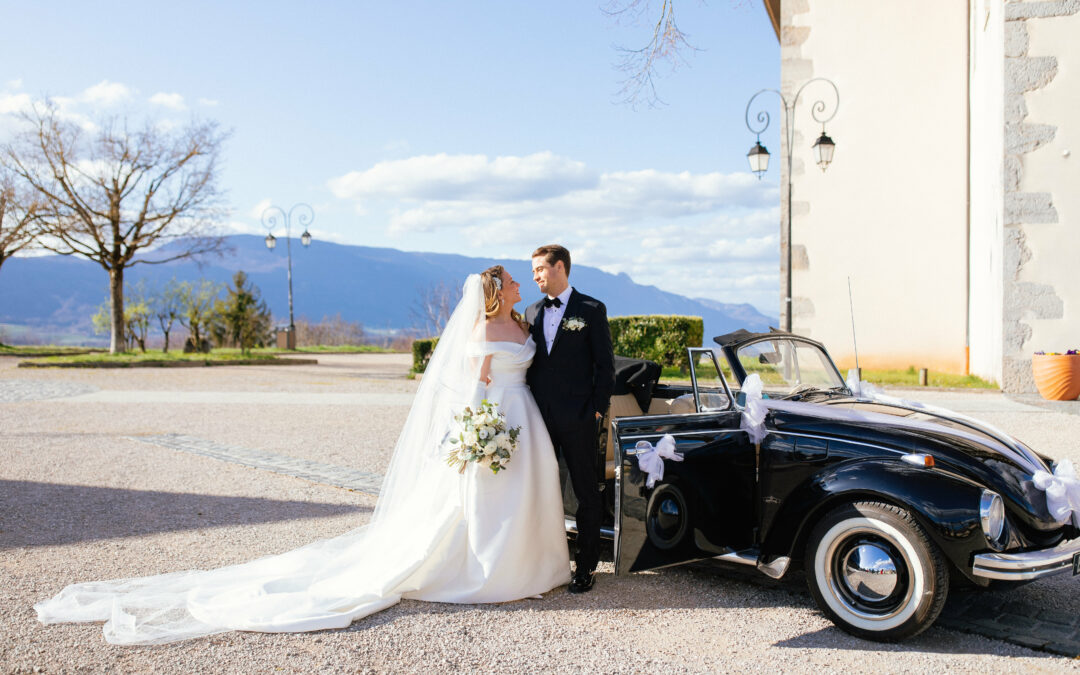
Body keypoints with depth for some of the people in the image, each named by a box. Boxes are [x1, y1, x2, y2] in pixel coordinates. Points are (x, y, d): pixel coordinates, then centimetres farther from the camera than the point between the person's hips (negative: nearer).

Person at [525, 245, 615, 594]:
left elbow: (605, 364, -3)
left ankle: (586, 566, 14)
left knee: (587, 494, 4)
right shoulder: (532, 312, 12)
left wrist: (597, 408, -9)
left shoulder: (591, 309, -2)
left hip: (577, 418, -5)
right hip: (539, 417, 5)